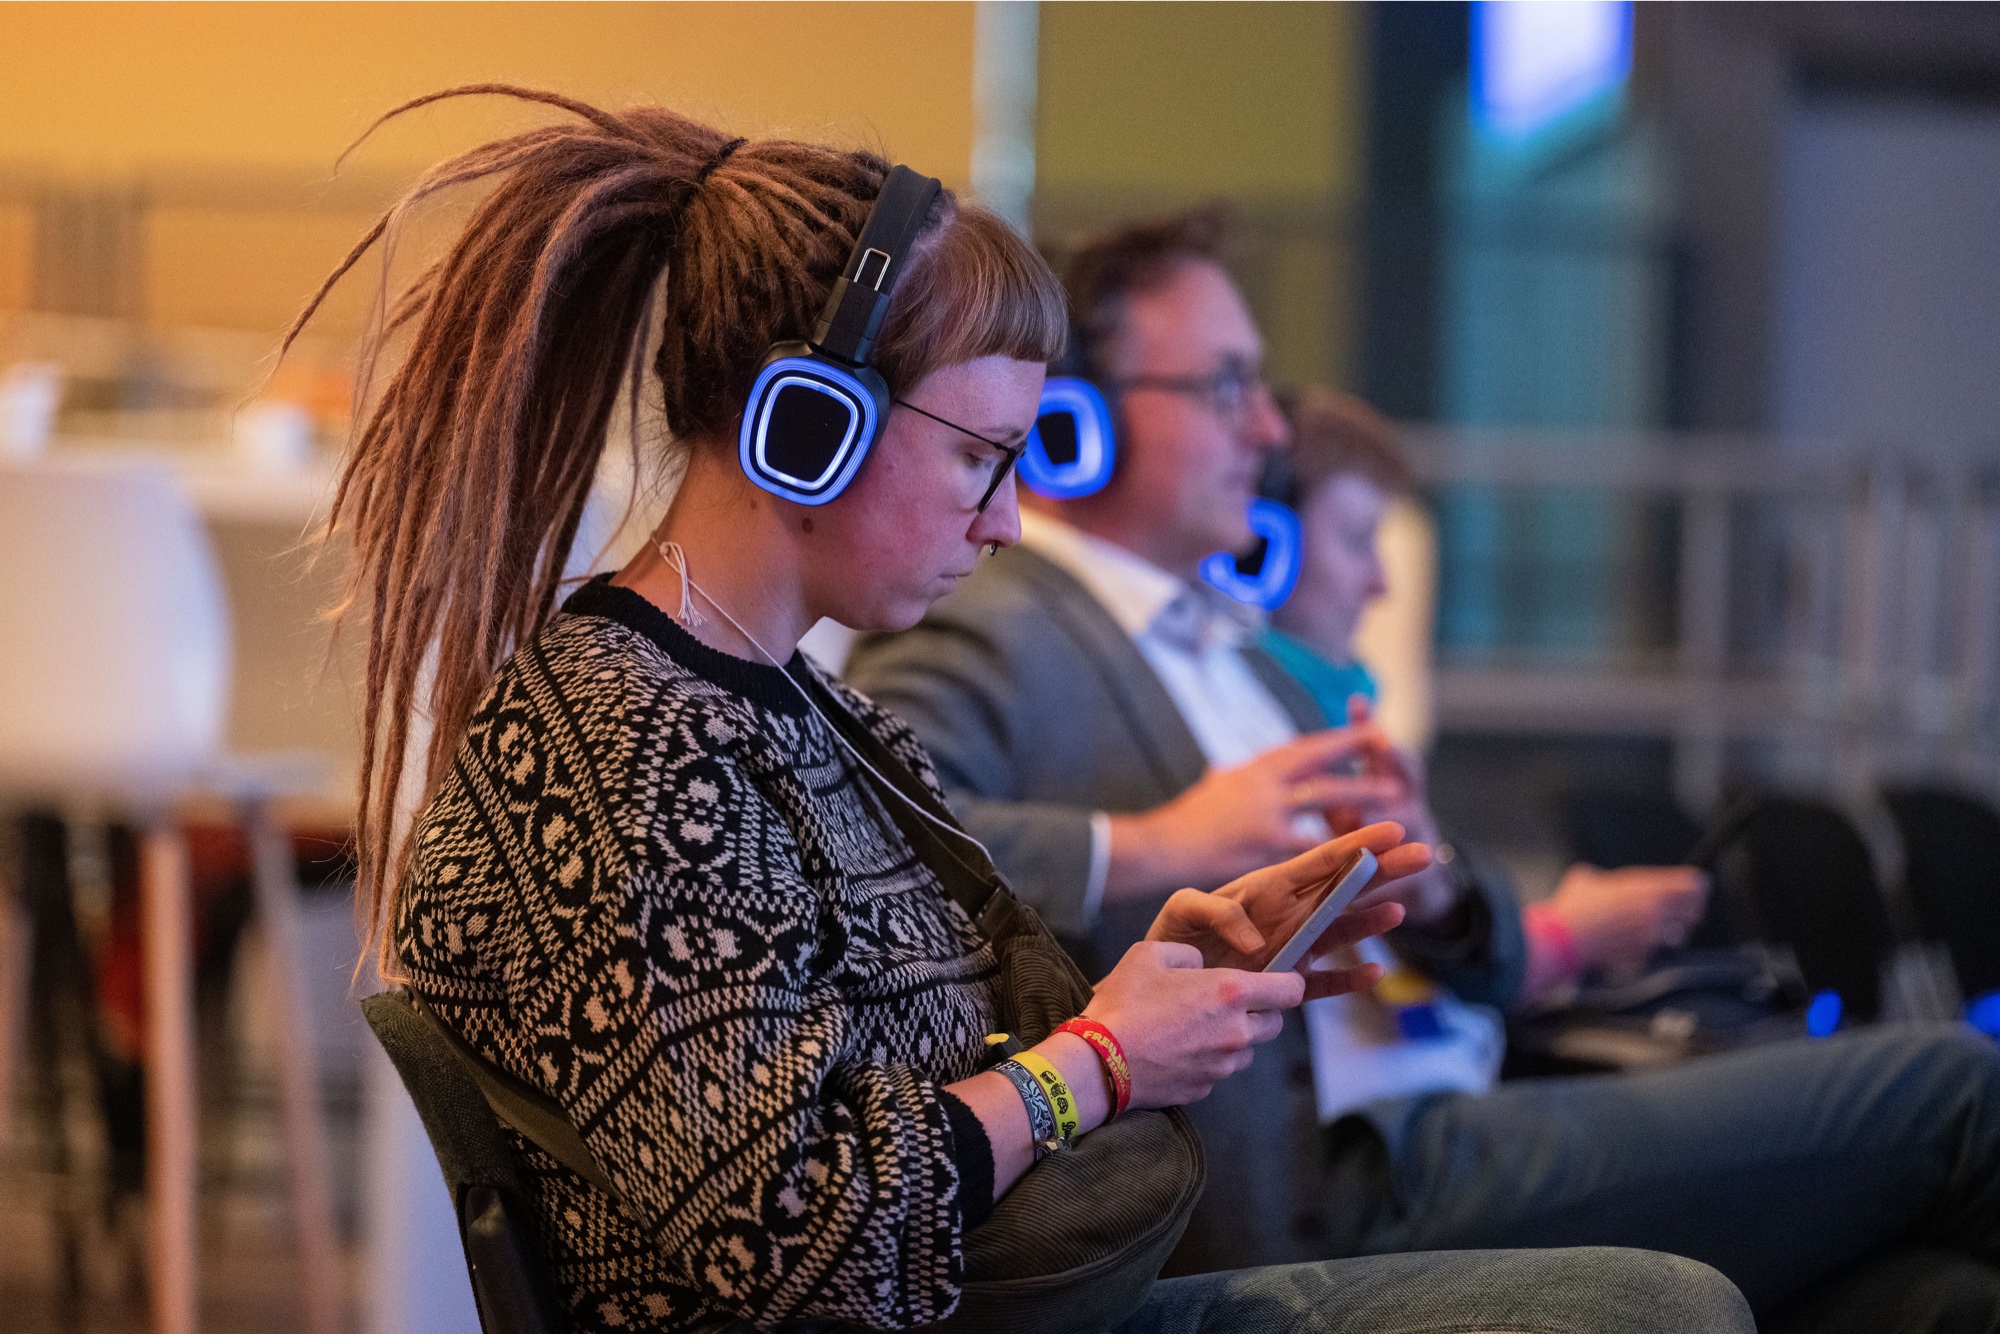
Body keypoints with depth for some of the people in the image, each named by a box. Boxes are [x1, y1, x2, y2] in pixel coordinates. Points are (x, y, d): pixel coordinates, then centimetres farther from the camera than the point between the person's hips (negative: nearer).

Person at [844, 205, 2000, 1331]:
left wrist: (1431, 894, -2)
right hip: (1327, 1194, -8)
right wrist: (1150, 848, -25)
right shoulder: (985, 638, -5)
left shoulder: (1240, 651, 21)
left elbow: (1497, 970, 23)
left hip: (1445, 1145, 8)